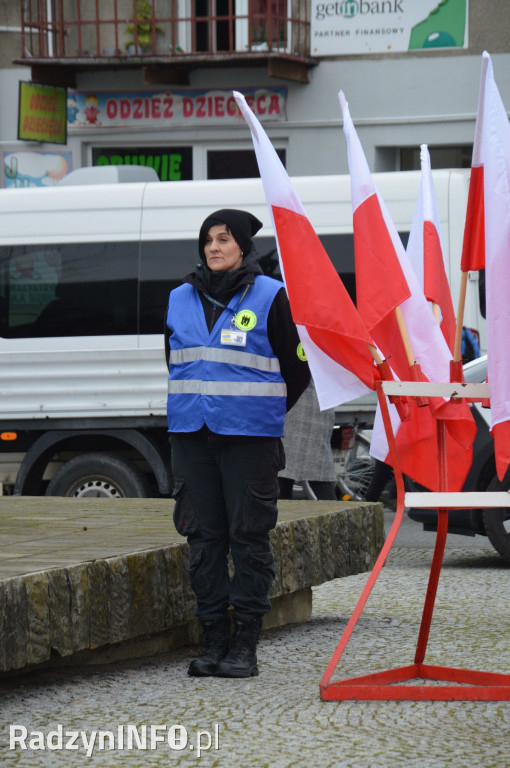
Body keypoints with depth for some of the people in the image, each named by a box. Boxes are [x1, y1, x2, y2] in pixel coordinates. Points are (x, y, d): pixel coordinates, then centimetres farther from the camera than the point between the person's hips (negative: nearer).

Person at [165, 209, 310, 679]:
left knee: (249, 536, -3)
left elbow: (296, 370, 4)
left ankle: (246, 645, 1)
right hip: (192, 435, 4)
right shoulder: (181, 299, 11)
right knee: (204, 537, 5)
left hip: (250, 435, -4)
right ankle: (215, 641, 11)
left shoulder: (270, 296, -2)